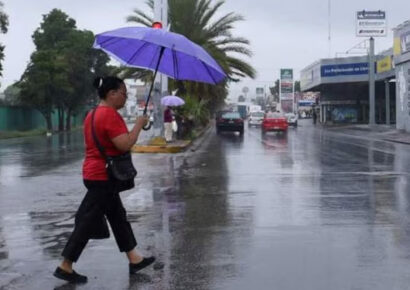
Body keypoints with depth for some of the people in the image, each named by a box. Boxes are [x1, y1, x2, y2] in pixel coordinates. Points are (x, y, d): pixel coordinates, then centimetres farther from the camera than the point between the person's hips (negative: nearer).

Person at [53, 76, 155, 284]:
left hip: (96, 173, 11)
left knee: (118, 216, 15)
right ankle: (65, 267, 3)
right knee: (88, 221, -4)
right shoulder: (110, 114, -19)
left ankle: (134, 260, 22)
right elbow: (125, 145, -25)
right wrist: (139, 124, -13)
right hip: (104, 176, -11)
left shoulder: (93, 114, 13)